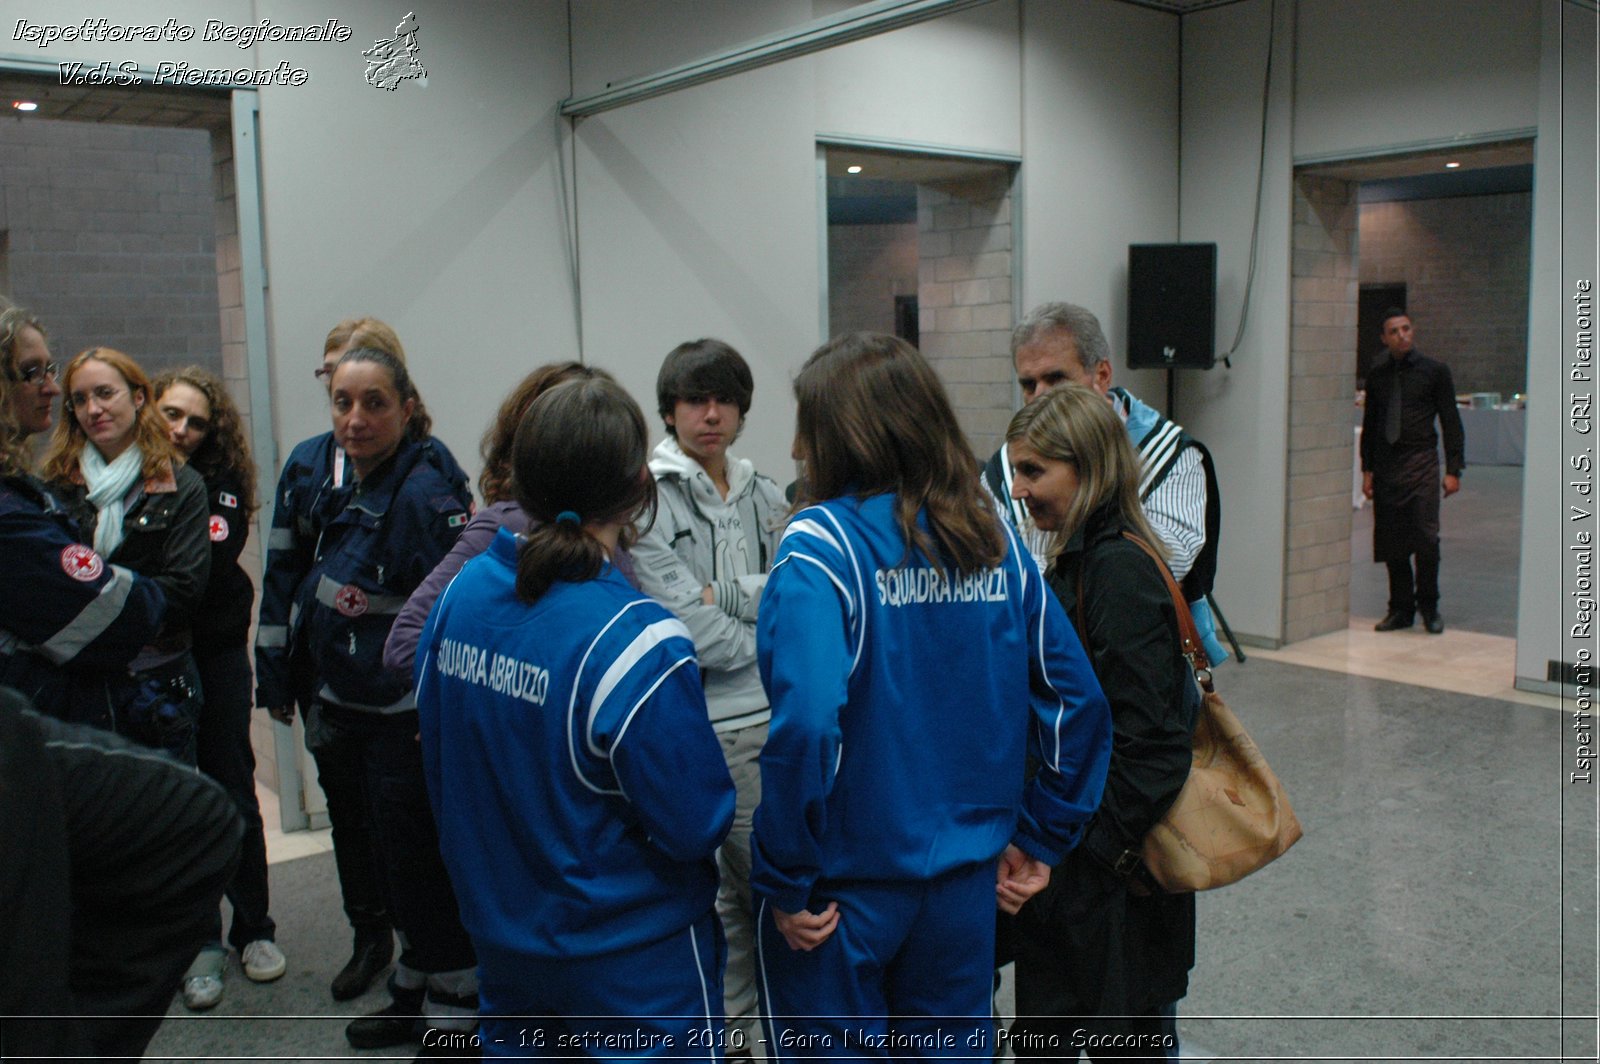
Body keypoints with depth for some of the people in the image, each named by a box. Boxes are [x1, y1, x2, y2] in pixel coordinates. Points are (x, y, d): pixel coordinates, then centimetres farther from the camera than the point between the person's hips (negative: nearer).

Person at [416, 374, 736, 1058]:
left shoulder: (462, 593, -7)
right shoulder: (635, 642, -28)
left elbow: (435, 755, 6)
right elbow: (696, 826, -21)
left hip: (498, 930, 6)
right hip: (634, 960, -6)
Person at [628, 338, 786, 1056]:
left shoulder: (763, 495, 9)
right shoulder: (649, 497, -10)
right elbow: (691, 632, -17)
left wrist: (723, 594, -13)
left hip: (781, 715, 6)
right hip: (705, 727, -6)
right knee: (722, 891, 5)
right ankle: (732, 1028, 25)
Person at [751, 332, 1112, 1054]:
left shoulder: (820, 545, -17)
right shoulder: (994, 541, 0)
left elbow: (806, 723, -29)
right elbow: (1078, 702, 1)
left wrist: (786, 882, -18)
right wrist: (1037, 840, 9)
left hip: (845, 887, -5)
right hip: (967, 883, 5)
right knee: (952, 1046, 22)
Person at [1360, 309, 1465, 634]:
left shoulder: (1435, 371, 3)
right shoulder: (1377, 376, 12)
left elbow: (1451, 422, 3)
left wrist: (1453, 469, -3)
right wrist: (1367, 469, 10)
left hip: (1421, 463, -3)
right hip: (1385, 465, 3)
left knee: (1426, 539, -10)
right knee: (1390, 542, 3)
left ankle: (1428, 606, 7)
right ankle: (1401, 609, 15)